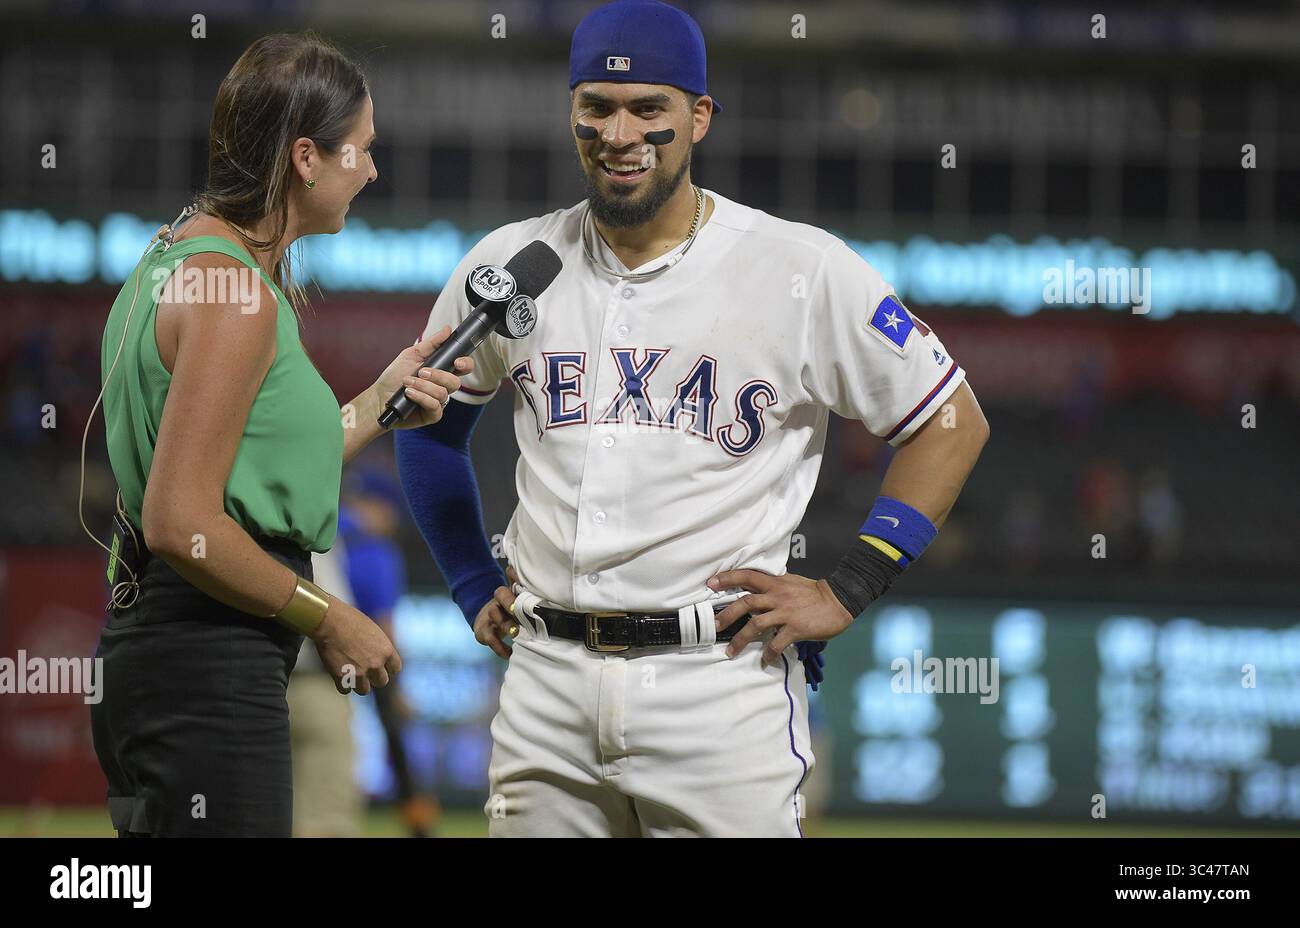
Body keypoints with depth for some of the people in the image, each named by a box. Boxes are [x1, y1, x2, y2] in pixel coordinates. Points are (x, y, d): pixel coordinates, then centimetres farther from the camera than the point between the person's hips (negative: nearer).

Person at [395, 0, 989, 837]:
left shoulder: (805, 271, -3)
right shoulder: (509, 265, 8)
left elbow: (953, 422, 3)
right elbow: (433, 425, 25)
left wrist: (847, 593, -3)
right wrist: (474, 588, 16)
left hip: (720, 673, -4)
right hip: (547, 676, 4)